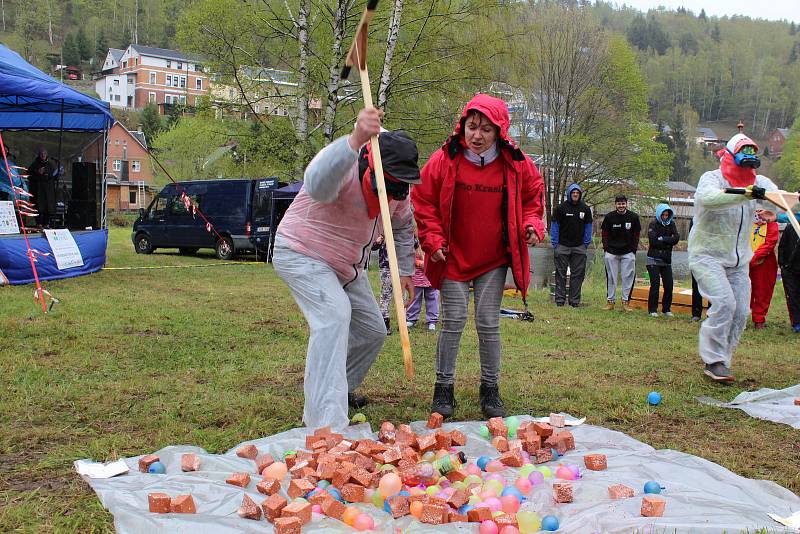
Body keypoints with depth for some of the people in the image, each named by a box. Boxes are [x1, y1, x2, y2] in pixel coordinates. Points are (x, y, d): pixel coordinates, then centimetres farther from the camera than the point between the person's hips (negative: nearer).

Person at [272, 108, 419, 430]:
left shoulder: (397, 189, -7)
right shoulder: (345, 171, -33)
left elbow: (402, 226, 14)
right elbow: (318, 182, -59)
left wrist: (405, 271, 10)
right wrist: (355, 140, -73)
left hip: (346, 267, 8)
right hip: (301, 255, -8)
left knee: (373, 331, 12)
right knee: (334, 315, -30)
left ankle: (340, 389, 37)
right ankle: (326, 423, -32)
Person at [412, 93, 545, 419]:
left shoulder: (516, 164, -5)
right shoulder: (444, 160, -10)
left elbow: (533, 197, 11)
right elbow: (424, 202, 0)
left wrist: (532, 225, -8)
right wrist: (433, 240, -9)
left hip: (494, 259, 1)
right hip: (453, 256, -1)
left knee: (489, 323, 3)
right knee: (453, 321, -2)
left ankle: (490, 389, 18)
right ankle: (444, 388, 13)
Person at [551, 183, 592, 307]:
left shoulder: (585, 209, 6)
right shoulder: (561, 208, -2)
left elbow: (588, 227, 11)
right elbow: (554, 226, 0)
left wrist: (586, 244, 4)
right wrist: (555, 244, -5)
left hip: (579, 247, 2)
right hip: (562, 246, -2)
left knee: (578, 274, 3)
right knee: (561, 274, 1)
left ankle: (574, 300, 9)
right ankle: (560, 299, 6)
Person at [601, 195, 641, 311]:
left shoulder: (633, 217, -1)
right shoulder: (609, 217, -2)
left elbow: (636, 235, 5)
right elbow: (605, 234, 5)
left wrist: (634, 250, -1)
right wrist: (606, 249, -3)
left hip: (628, 253, 0)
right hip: (612, 252, 0)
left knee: (628, 277, -1)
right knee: (611, 277, 4)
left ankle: (625, 301, 6)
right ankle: (611, 301, 11)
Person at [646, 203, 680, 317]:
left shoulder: (671, 224, 10)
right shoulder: (653, 224, -1)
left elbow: (676, 238, -5)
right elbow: (653, 240, -16)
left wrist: (662, 239, -11)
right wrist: (668, 242, -9)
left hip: (667, 260, 4)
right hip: (654, 259, -4)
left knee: (669, 285, 0)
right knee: (655, 284, -8)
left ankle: (666, 309, 12)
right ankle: (652, 309, -1)